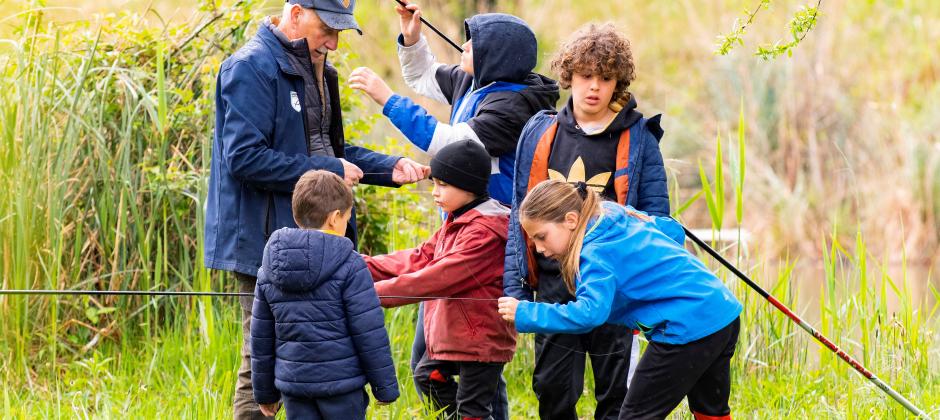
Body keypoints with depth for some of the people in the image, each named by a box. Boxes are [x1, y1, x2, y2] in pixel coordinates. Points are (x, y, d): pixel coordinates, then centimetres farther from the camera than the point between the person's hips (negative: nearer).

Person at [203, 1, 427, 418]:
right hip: (266, 240, -9)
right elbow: (244, 157, -23)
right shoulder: (252, 68, -15)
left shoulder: (315, 69, 15)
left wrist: (390, 168, 6)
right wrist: (327, 171, -18)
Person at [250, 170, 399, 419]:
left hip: (293, 381, 4)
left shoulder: (269, 270, 5)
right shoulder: (349, 266, -11)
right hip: (341, 381, -4)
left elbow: (261, 336, 10)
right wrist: (385, 386, -3)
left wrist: (265, 392, 19)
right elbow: (370, 333, -12)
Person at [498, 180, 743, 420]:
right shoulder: (618, 215, 9)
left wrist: (524, 313, -27)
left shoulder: (596, 255, -18)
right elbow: (674, 231, 22)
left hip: (688, 331, -10)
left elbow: (588, 313, -33)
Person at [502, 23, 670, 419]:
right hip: (554, 282, 3)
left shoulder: (638, 138, 0)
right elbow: (521, 214, 12)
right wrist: (515, 288, 6)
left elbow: (655, 217, 2)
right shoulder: (539, 133, 8)